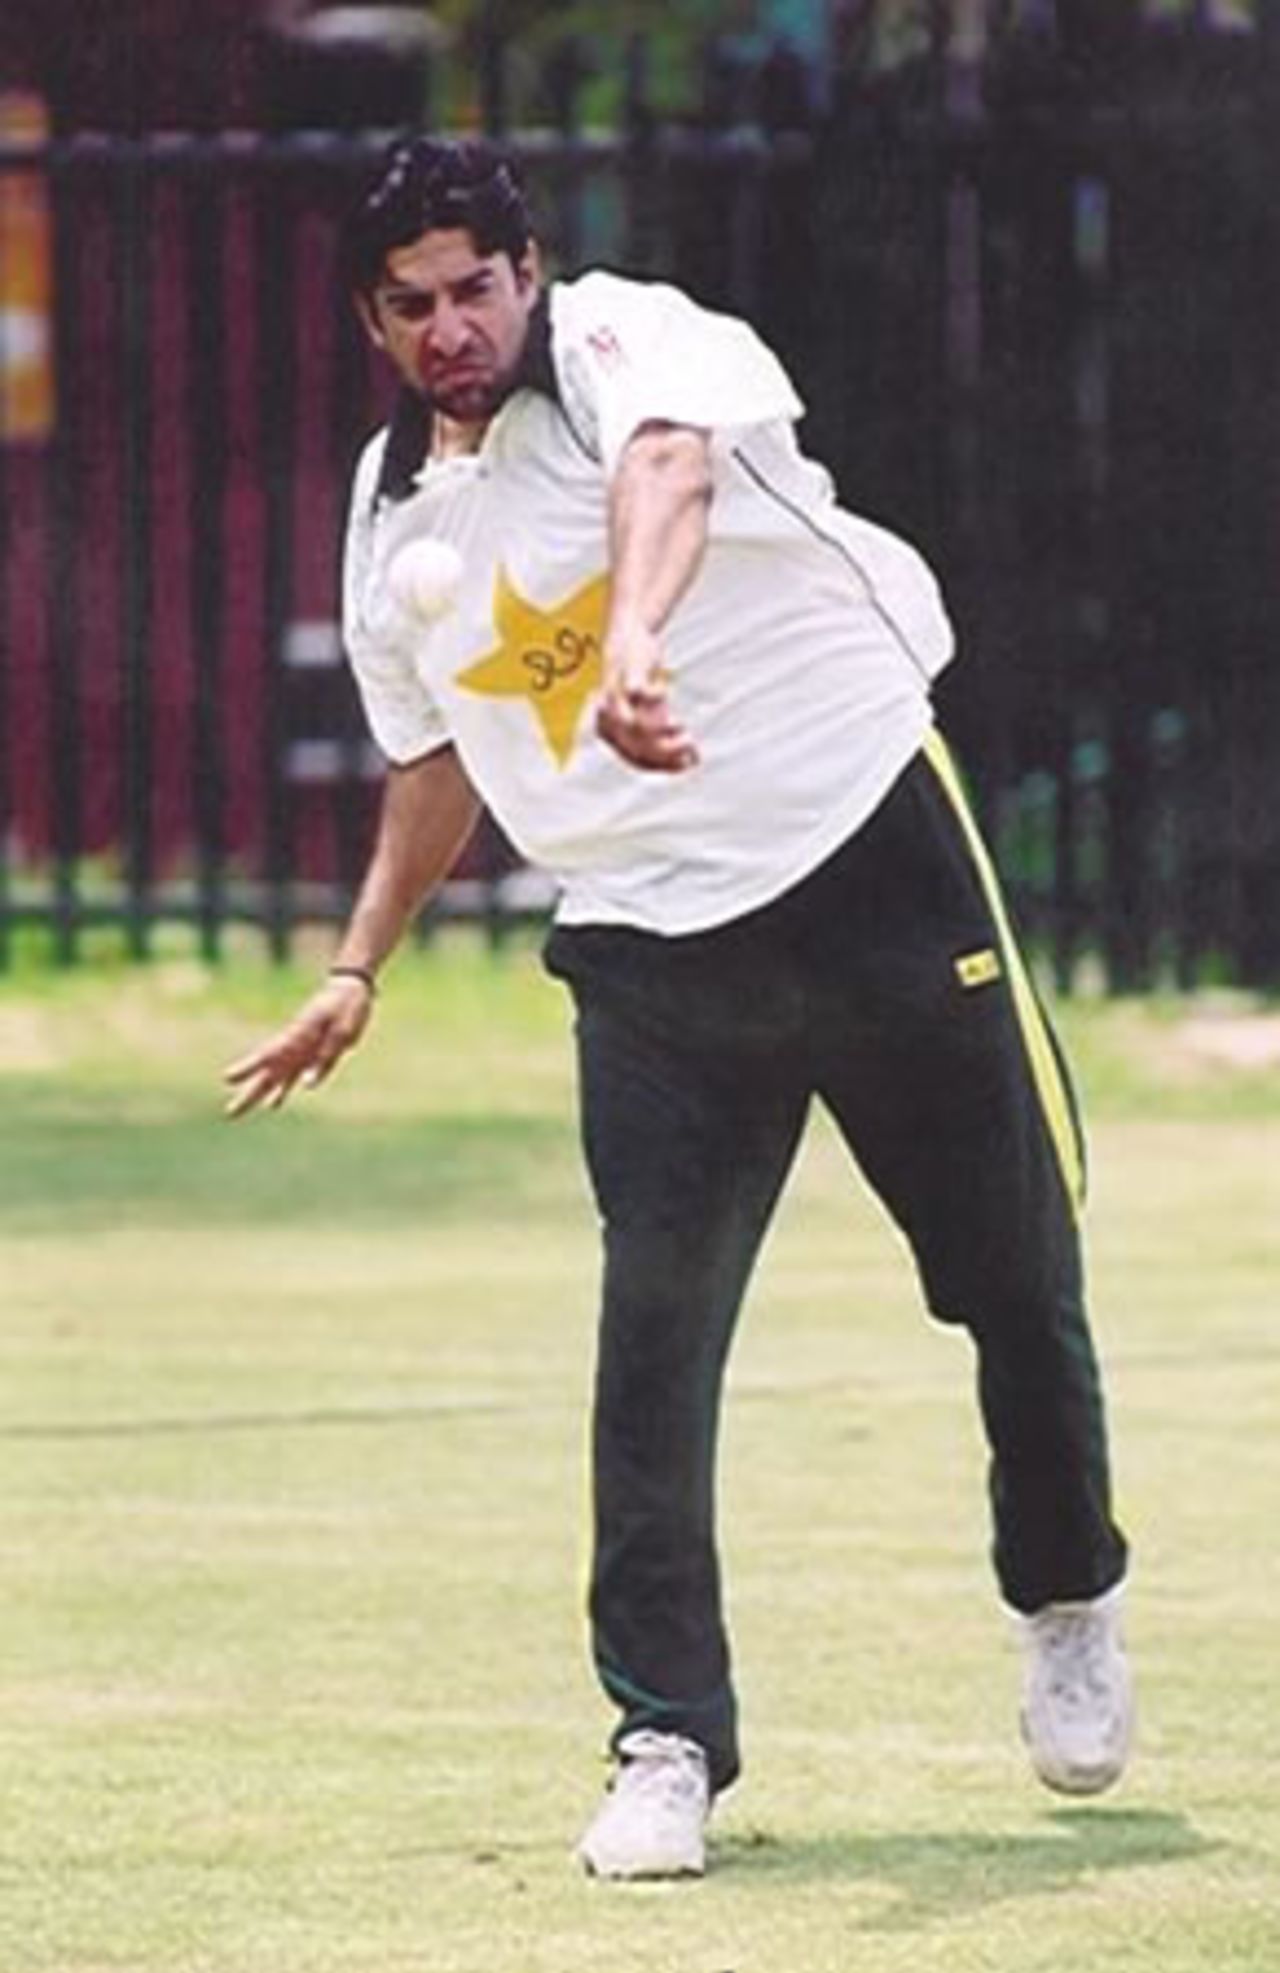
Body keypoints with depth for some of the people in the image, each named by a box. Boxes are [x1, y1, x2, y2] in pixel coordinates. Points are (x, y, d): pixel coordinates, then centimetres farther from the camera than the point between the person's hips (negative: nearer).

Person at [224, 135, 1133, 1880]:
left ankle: (1068, 1605, 33)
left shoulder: (623, 343, -9)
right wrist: (358, 969, 22)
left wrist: (634, 642, -54)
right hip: (654, 952, 4)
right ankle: (668, 1748, -6)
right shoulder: (395, 518, 10)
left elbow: (667, 468, -34)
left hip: (874, 864, -4)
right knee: (654, 1336, -9)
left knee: (1019, 1278, 7)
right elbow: (440, 757, 27)